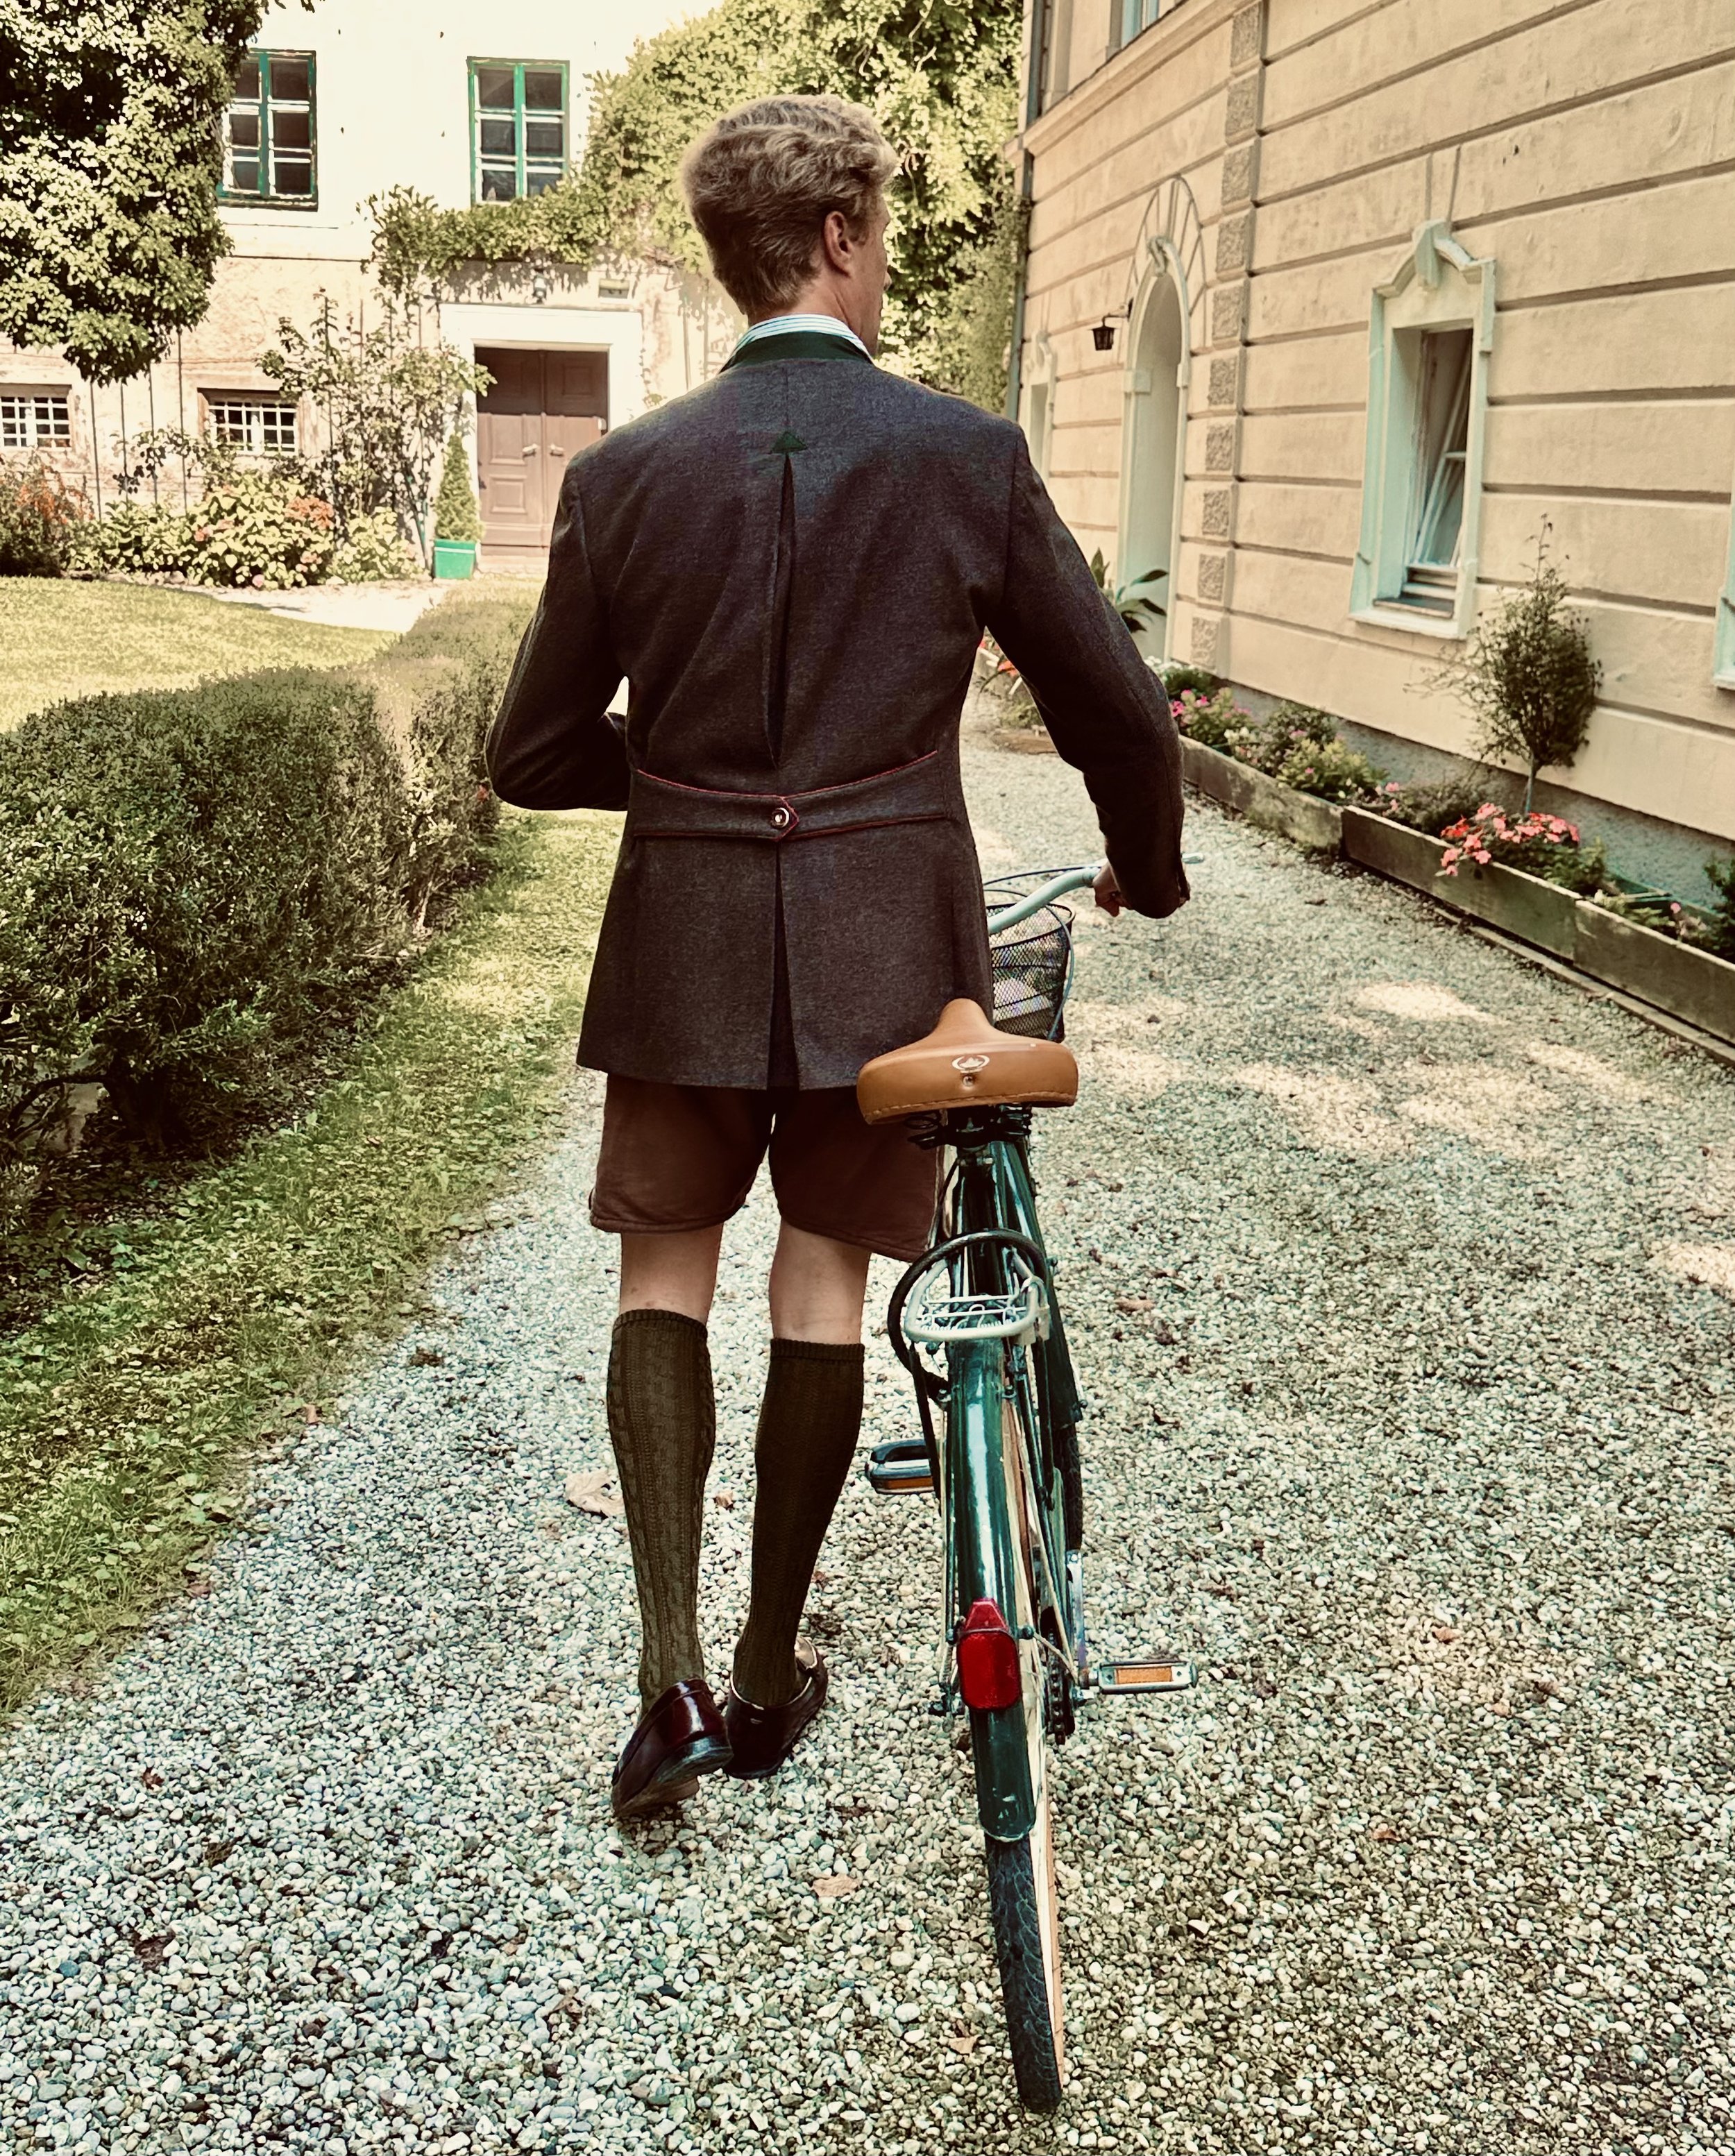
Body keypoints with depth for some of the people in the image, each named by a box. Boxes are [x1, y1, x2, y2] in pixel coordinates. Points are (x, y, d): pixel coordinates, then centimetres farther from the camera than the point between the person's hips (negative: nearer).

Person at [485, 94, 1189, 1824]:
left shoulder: (624, 475, -3)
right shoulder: (969, 458, -6)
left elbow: (533, 758, 2)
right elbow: (1119, 713, 0)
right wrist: (1148, 869, 19)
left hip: (684, 938, 1)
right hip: (886, 941, 0)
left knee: (663, 1268, 14)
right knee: (821, 1284, 11)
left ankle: (672, 1676, 5)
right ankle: (771, 1673, 23)